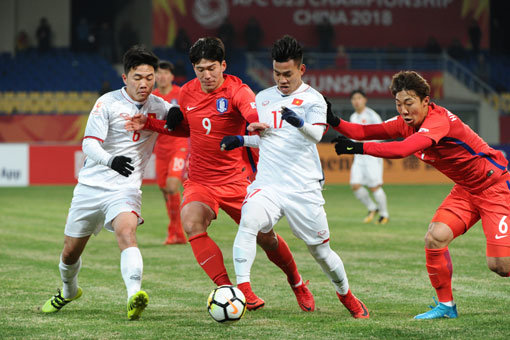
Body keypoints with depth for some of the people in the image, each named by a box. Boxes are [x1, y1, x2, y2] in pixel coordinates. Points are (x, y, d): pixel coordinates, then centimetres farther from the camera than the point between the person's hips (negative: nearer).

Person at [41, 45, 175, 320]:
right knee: (71, 252, 11)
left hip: (125, 189, 0)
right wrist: (110, 160, -38)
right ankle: (68, 291, 43)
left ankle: (134, 298, -47)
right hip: (91, 185, 0)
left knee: (126, 232, -31)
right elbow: (89, 144, -16)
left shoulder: (159, 107, 2)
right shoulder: (108, 103, -8)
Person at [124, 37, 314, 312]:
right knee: (191, 222, -28)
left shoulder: (236, 91, -13)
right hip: (199, 182, 3)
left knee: (265, 238, 2)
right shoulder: (187, 93, 2)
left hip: (235, 180, -3)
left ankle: (297, 285, 34)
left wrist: (260, 123, -59)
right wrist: (150, 124, 9)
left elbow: (255, 114, -34)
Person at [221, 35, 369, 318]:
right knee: (248, 222, -28)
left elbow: (316, 135, -19)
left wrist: (300, 123, -41)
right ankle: (242, 289, -31)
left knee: (320, 251, 6)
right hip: (267, 184, 3)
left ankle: (345, 294, 32)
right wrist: (240, 141, 9)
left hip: (304, 188, -3)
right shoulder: (263, 98, 14)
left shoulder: (313, 99, -1)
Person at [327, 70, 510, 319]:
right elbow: (366, 131, -3)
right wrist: (335, 122, -19)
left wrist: (358, 148, -45)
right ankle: (446, 306, 2)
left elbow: (402, 150, -43)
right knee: (435, 238, -13)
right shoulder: (406, 122, -3)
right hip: (464, 190, 8)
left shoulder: (439, 120, -30)